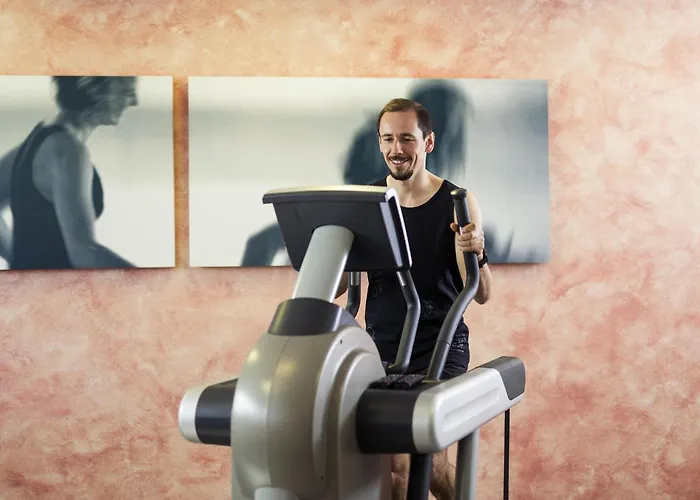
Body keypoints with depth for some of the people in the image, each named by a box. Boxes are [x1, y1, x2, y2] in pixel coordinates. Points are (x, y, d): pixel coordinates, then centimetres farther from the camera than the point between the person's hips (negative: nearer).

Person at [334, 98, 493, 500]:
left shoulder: (458, 203, -4)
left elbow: (481, 295, -5)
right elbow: (337, 285, 1)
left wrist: (476, 253, -25)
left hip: (440, 346, -2)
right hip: (381, 346, 3)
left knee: (426, 460, -11)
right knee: (393, 461, -2)